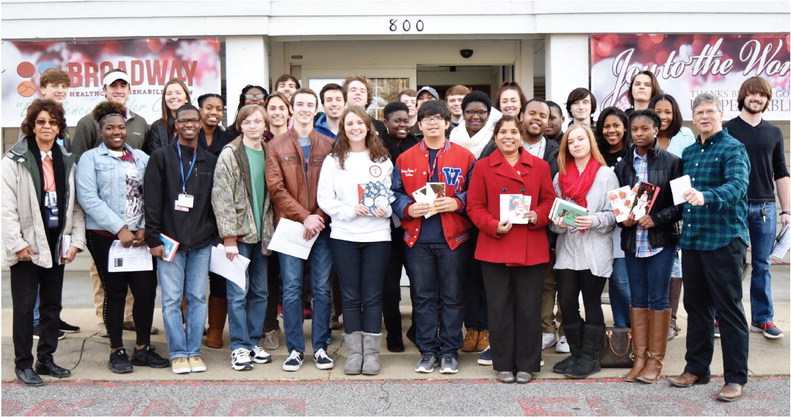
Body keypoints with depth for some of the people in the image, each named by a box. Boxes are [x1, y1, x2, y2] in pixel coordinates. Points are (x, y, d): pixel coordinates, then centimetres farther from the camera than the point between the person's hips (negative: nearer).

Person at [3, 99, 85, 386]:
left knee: (52, 305, 12)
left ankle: (46, 359, 24)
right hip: (27, 246, -5)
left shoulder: (66, 161, 9)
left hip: (56, 245, 5)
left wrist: (76, 241, 0)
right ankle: (23, 363, 14)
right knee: (24, 306, 2)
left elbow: (75, 205, 7)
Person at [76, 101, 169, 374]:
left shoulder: (141, 158, 13)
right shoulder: (90, 159, 2)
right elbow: (88, 198, -10)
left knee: (147, 290, 0)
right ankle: (117, 351, 17)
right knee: (115, 293, 4)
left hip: (140, 236, 3)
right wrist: (120, 228, -15)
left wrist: (145, 228, -8)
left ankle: (143, 348, 15)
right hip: (106, 236, -3)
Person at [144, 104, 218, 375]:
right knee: (171, 299, 0)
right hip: (170, 240, -2)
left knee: (198, 298, 5)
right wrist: (153, 238, -7)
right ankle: (178, 353, 10)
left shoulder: (210, 161, 10)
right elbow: (152, 200, -2)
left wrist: (216, 234, 6)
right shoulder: (161, 157, 2)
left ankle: (194, 352, 14)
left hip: (202, 243, 3)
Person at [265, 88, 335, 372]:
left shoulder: (329, 145, 9)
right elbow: (276, 189, -3)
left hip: (321, 225, 1)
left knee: (322, 287, 5)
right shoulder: (276, 146, 6)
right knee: (291, 288, 2)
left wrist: (320, 217, -12)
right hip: (289, 224, -1)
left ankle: (320, 347, 14)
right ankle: (295, 349, 11)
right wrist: (303, 217, -13)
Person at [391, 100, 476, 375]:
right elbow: (395, 195, 9)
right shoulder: (404, 159, 8)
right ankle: (428, 350, 18)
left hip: (453, 238, -1)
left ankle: (449, 351, 17)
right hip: (417, 238, 2)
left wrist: (457, 202, -14)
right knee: (423, 296, 7)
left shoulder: (465, 157, 3)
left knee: (452, 296, 5)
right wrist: (408, 209, -11)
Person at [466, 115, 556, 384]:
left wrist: (537, 216, -11)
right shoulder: (483, 167, 5)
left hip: (532, 249, 1)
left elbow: (549, 201, 10)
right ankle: (503, 365, 18)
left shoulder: (540, 166, 8)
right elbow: (474, 206, 2)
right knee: (499, 308, 5)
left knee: (529, 308, 5)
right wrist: (494, 226, -14)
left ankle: (526, 365, 18)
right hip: (494, 248, 0)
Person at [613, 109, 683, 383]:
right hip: (632, 239, 3)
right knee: (637, 298, 7)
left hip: (661, 238, -3)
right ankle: (640, 358, 14)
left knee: (659, 298, 1)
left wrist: (656, 218, -15)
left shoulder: (671, 162, -1)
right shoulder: (623, 165, 9)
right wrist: (623, 217, -8)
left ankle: (656, 360, 10)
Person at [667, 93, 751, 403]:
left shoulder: (733, 149, -7)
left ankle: (736, 378, 8)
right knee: (696, 305, 14)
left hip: (724, 239, -7)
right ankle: (697, 368, 26)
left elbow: (737, 185, -24)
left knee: (729, 309, -1)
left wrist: (706, 197, -41)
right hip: (691, 238, 7)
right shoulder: (688, 152, 15)